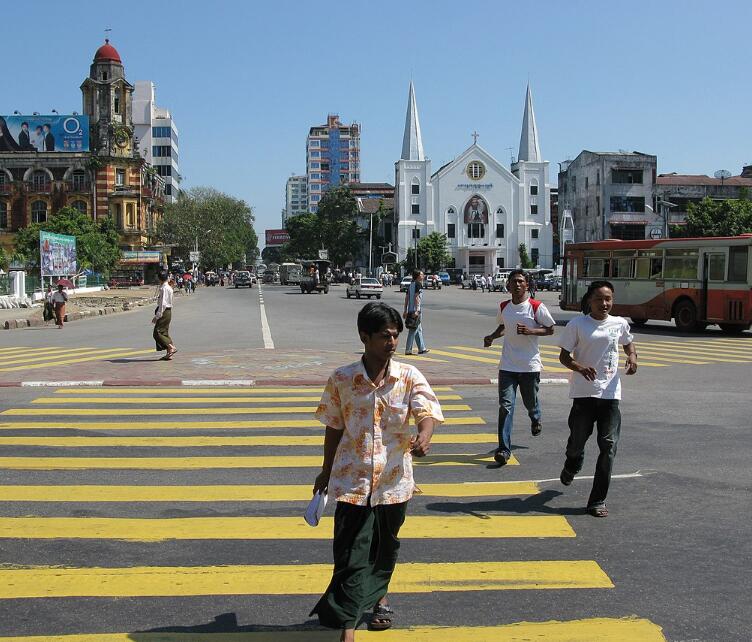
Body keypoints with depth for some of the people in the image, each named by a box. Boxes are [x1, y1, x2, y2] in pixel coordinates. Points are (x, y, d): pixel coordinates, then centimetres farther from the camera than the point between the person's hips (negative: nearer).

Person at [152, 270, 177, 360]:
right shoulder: (169, 288, 14)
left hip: (164, 312, -10)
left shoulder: (164, 288, -16)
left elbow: (163, 303, -21)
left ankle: (171, 347, -13)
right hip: (168, 311, 10)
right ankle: (169, 353, 11)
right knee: (164, 333, 12)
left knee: (157, 332, -8)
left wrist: (157, 316, -19)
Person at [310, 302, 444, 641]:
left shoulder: (410, 377, -6)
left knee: (385, 545, 21)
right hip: (352, 479, -1)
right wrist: (326, 471, 14)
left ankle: (379, 596, 47)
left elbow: (427, 414, -17)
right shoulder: (341, 379, -6)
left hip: (393, 479, 2)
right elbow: (334, 428, 5)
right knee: (351, 553, -5)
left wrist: (423, 438, -41)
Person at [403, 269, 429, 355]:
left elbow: (406, 298, 13)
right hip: (416, 310, -9)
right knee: (413, 331, -5)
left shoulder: (411, 284, 14)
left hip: (410, 310, 9)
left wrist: (405, 310, 15)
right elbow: (416, 297, -18)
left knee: (419, 330, 15)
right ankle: (408, 350, -4)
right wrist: (416, 311, -22)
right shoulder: (418, 284, -11)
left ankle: (422, 348, 20)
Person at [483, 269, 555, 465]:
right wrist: (492, 337, 5)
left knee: (530, 403, 15)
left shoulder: (536, 307, -8)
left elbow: (551, 329, -2)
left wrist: (530, 331, -18)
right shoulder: (503, 307, 6)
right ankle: (504, 449, -8)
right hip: (507, 366, 2)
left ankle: (535, 419, 53)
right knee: (505, 406, -8)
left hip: (530, 366, -2)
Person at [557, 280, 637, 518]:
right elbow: (563, 356, -1)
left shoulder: (620, 324, 6)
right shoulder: (577, 325, -3)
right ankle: (571, 468, 48)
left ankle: (598, 500, 3)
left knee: (609, 446, -5)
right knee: (577, 440, 10)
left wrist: (632, 358, 2)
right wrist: (580, 368, -21)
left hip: (610, 393, 2)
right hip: (583, 392, -2)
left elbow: (629, 344, 25)